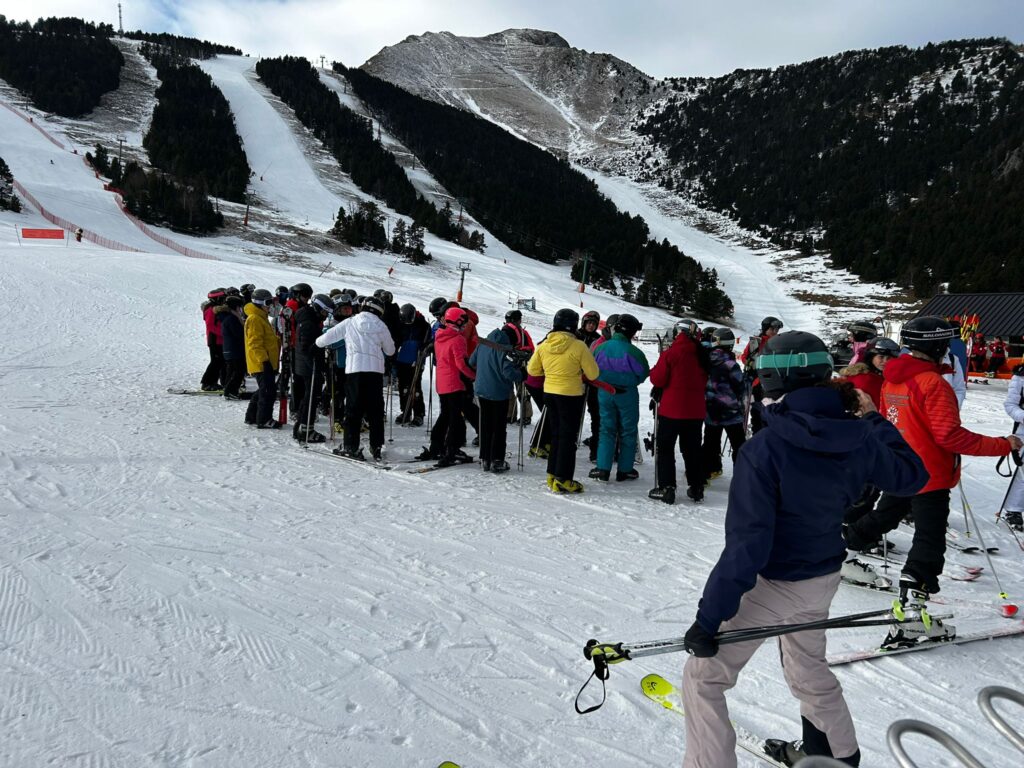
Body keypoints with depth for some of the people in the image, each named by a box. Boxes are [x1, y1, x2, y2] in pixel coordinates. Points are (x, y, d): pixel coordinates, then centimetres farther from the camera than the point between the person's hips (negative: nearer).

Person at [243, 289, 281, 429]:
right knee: (268, 391, -7)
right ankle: (264, 420, -1)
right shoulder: (254, 319, -15)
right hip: (262, 363, -11)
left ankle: (252, 416, 25)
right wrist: (264, 360, -24)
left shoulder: (261, 317, 18)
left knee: (263, 390, 18)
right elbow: (255, 343, -21)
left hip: (266, 362, 11)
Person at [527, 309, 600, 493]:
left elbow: (532, 370, 8)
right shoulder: (579, 346, -16)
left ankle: (553, 475, 24)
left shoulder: (543, 345, -2)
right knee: (568, 437, 4)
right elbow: (593, 374, -8)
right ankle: (562, 480, 6)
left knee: (556, 434, 19)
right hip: (571, 396, -5)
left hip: (549, 393, 5)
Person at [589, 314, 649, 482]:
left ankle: (602, 468, 7)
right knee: (628, 431, 10)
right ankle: (625, 470, 16)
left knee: (606, 429, 12)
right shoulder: (634, 352, -18)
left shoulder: (601, 348, -7)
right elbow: (643, 374, -7)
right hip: (627, 395, -3)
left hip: (604, 393, 3)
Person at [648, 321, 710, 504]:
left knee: (665, 448, 5)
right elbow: (704, 381, 14)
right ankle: (696, 488, 19)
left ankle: (666, 487, 0)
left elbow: (658, 379, -13)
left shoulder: (671, 353, -13)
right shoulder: (702, 356, 3)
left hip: (672, 409, -5)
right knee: (692, 448, 15)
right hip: (696, 410, 5)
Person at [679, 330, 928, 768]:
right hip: (824, 579, 7)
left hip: (774, 584, -7)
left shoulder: (765, 448, -27)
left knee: (703, 676, 10)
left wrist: (709, 617, -21)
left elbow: (746, 544, -28)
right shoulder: (857, 437, -10)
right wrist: (872, 418, 18)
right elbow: (911, 476, 11)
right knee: (809, 671, 32)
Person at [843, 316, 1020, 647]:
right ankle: (911, 617, -4)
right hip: (930, 478, -7)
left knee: (882, 518, 28)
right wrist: (1002, 445, -16)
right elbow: (950, 436, -23)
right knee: (928, 545, -3)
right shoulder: (933, 383, -20)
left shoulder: (891, 380, 4)